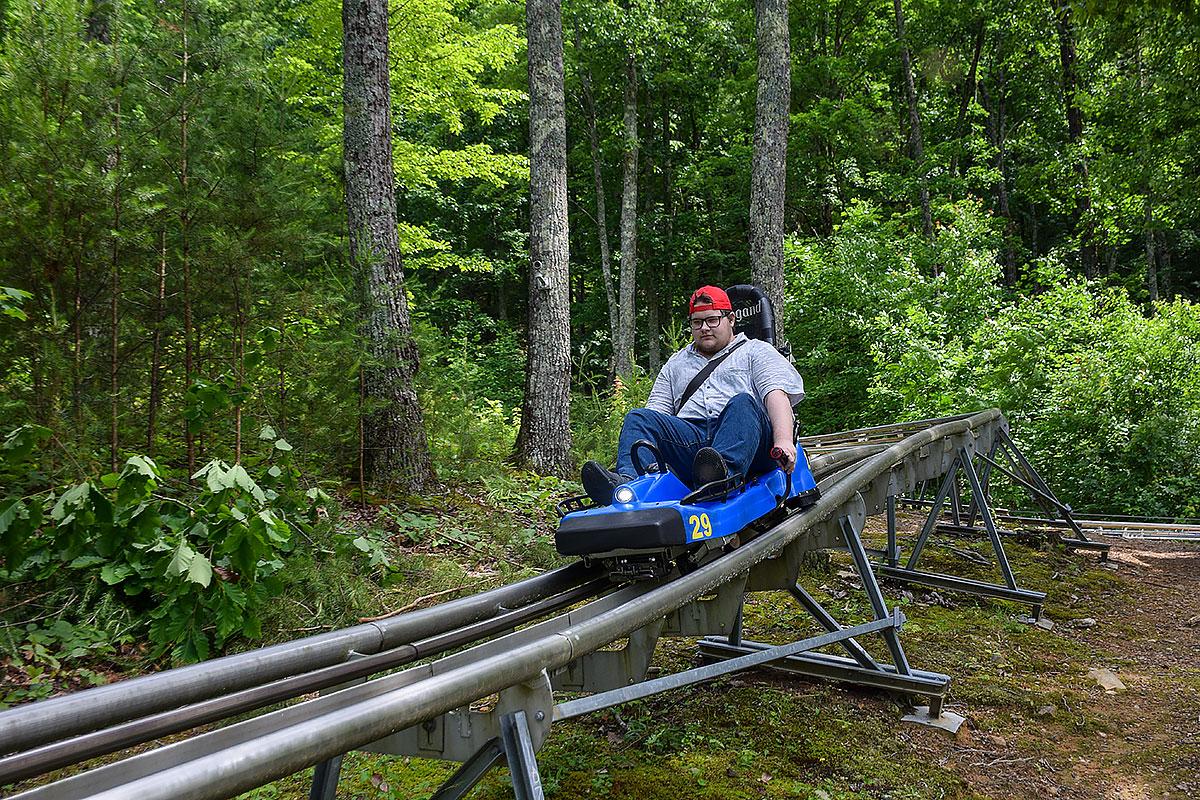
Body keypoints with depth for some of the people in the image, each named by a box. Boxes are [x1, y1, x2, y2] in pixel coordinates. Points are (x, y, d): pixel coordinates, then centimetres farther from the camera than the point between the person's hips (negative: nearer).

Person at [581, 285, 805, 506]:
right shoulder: (676, 364, 32)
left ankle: (722, 475, -59)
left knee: (743, 403, -33)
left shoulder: (756, 352, 19)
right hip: (691, 435, 3)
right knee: (638, 417, -16)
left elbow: (776, 394, 2)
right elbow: (657, 411, 22)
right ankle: (626, 482, -45)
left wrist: (783, 440, -18)